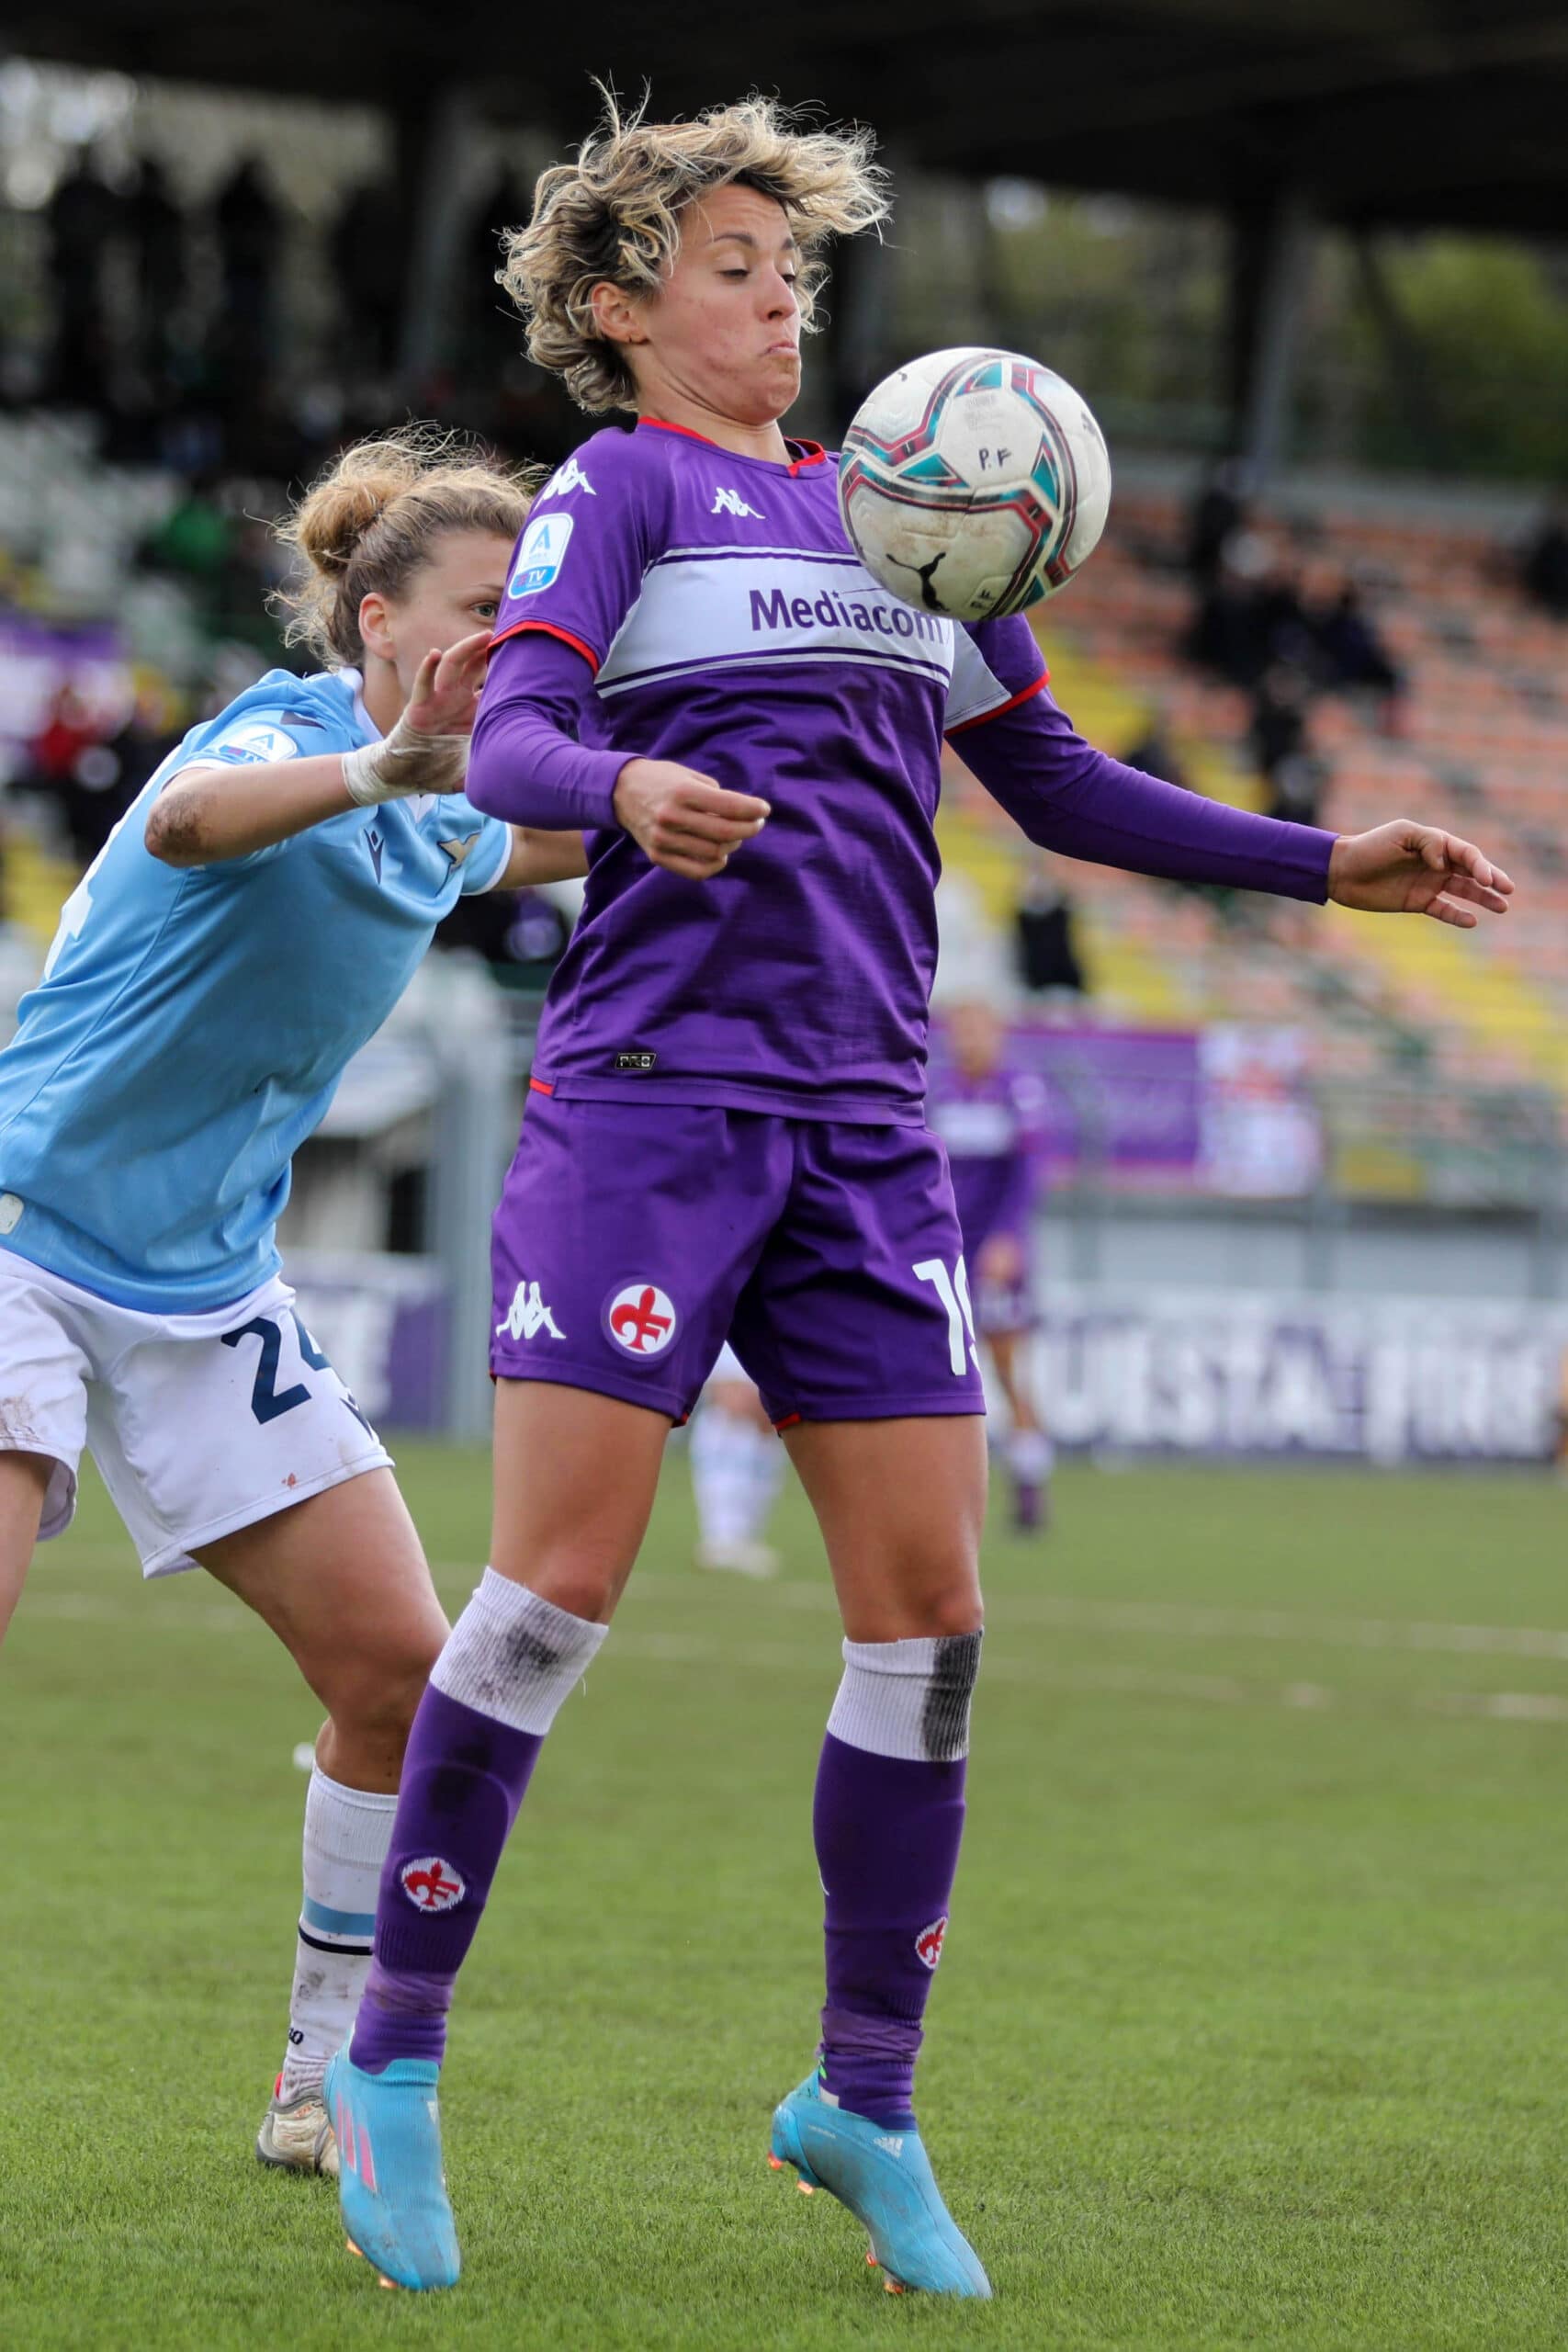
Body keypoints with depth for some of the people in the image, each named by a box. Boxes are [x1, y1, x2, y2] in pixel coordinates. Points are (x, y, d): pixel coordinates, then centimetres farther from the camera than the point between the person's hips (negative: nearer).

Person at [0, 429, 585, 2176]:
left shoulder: (434, 821, 6)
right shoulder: (289, 727, -17)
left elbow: (529, 848, 34)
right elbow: (190, 818, -45)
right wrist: (384, 765, -61)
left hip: (206, 1294, 8)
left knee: (399, 1673, 1)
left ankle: (329, 2085, 15)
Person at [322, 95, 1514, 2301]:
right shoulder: (623, 487, 2)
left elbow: (1059, 788, 26)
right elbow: (506, 742, -13)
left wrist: (1325, 864, 19)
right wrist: (626, 788, -35)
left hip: (864, 1126, 6)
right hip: (646, 1101, -5)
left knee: (928, 1615, 0)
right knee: (559, 1581, -10)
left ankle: (864, 2101, 12)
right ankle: (391, 2060, 2)